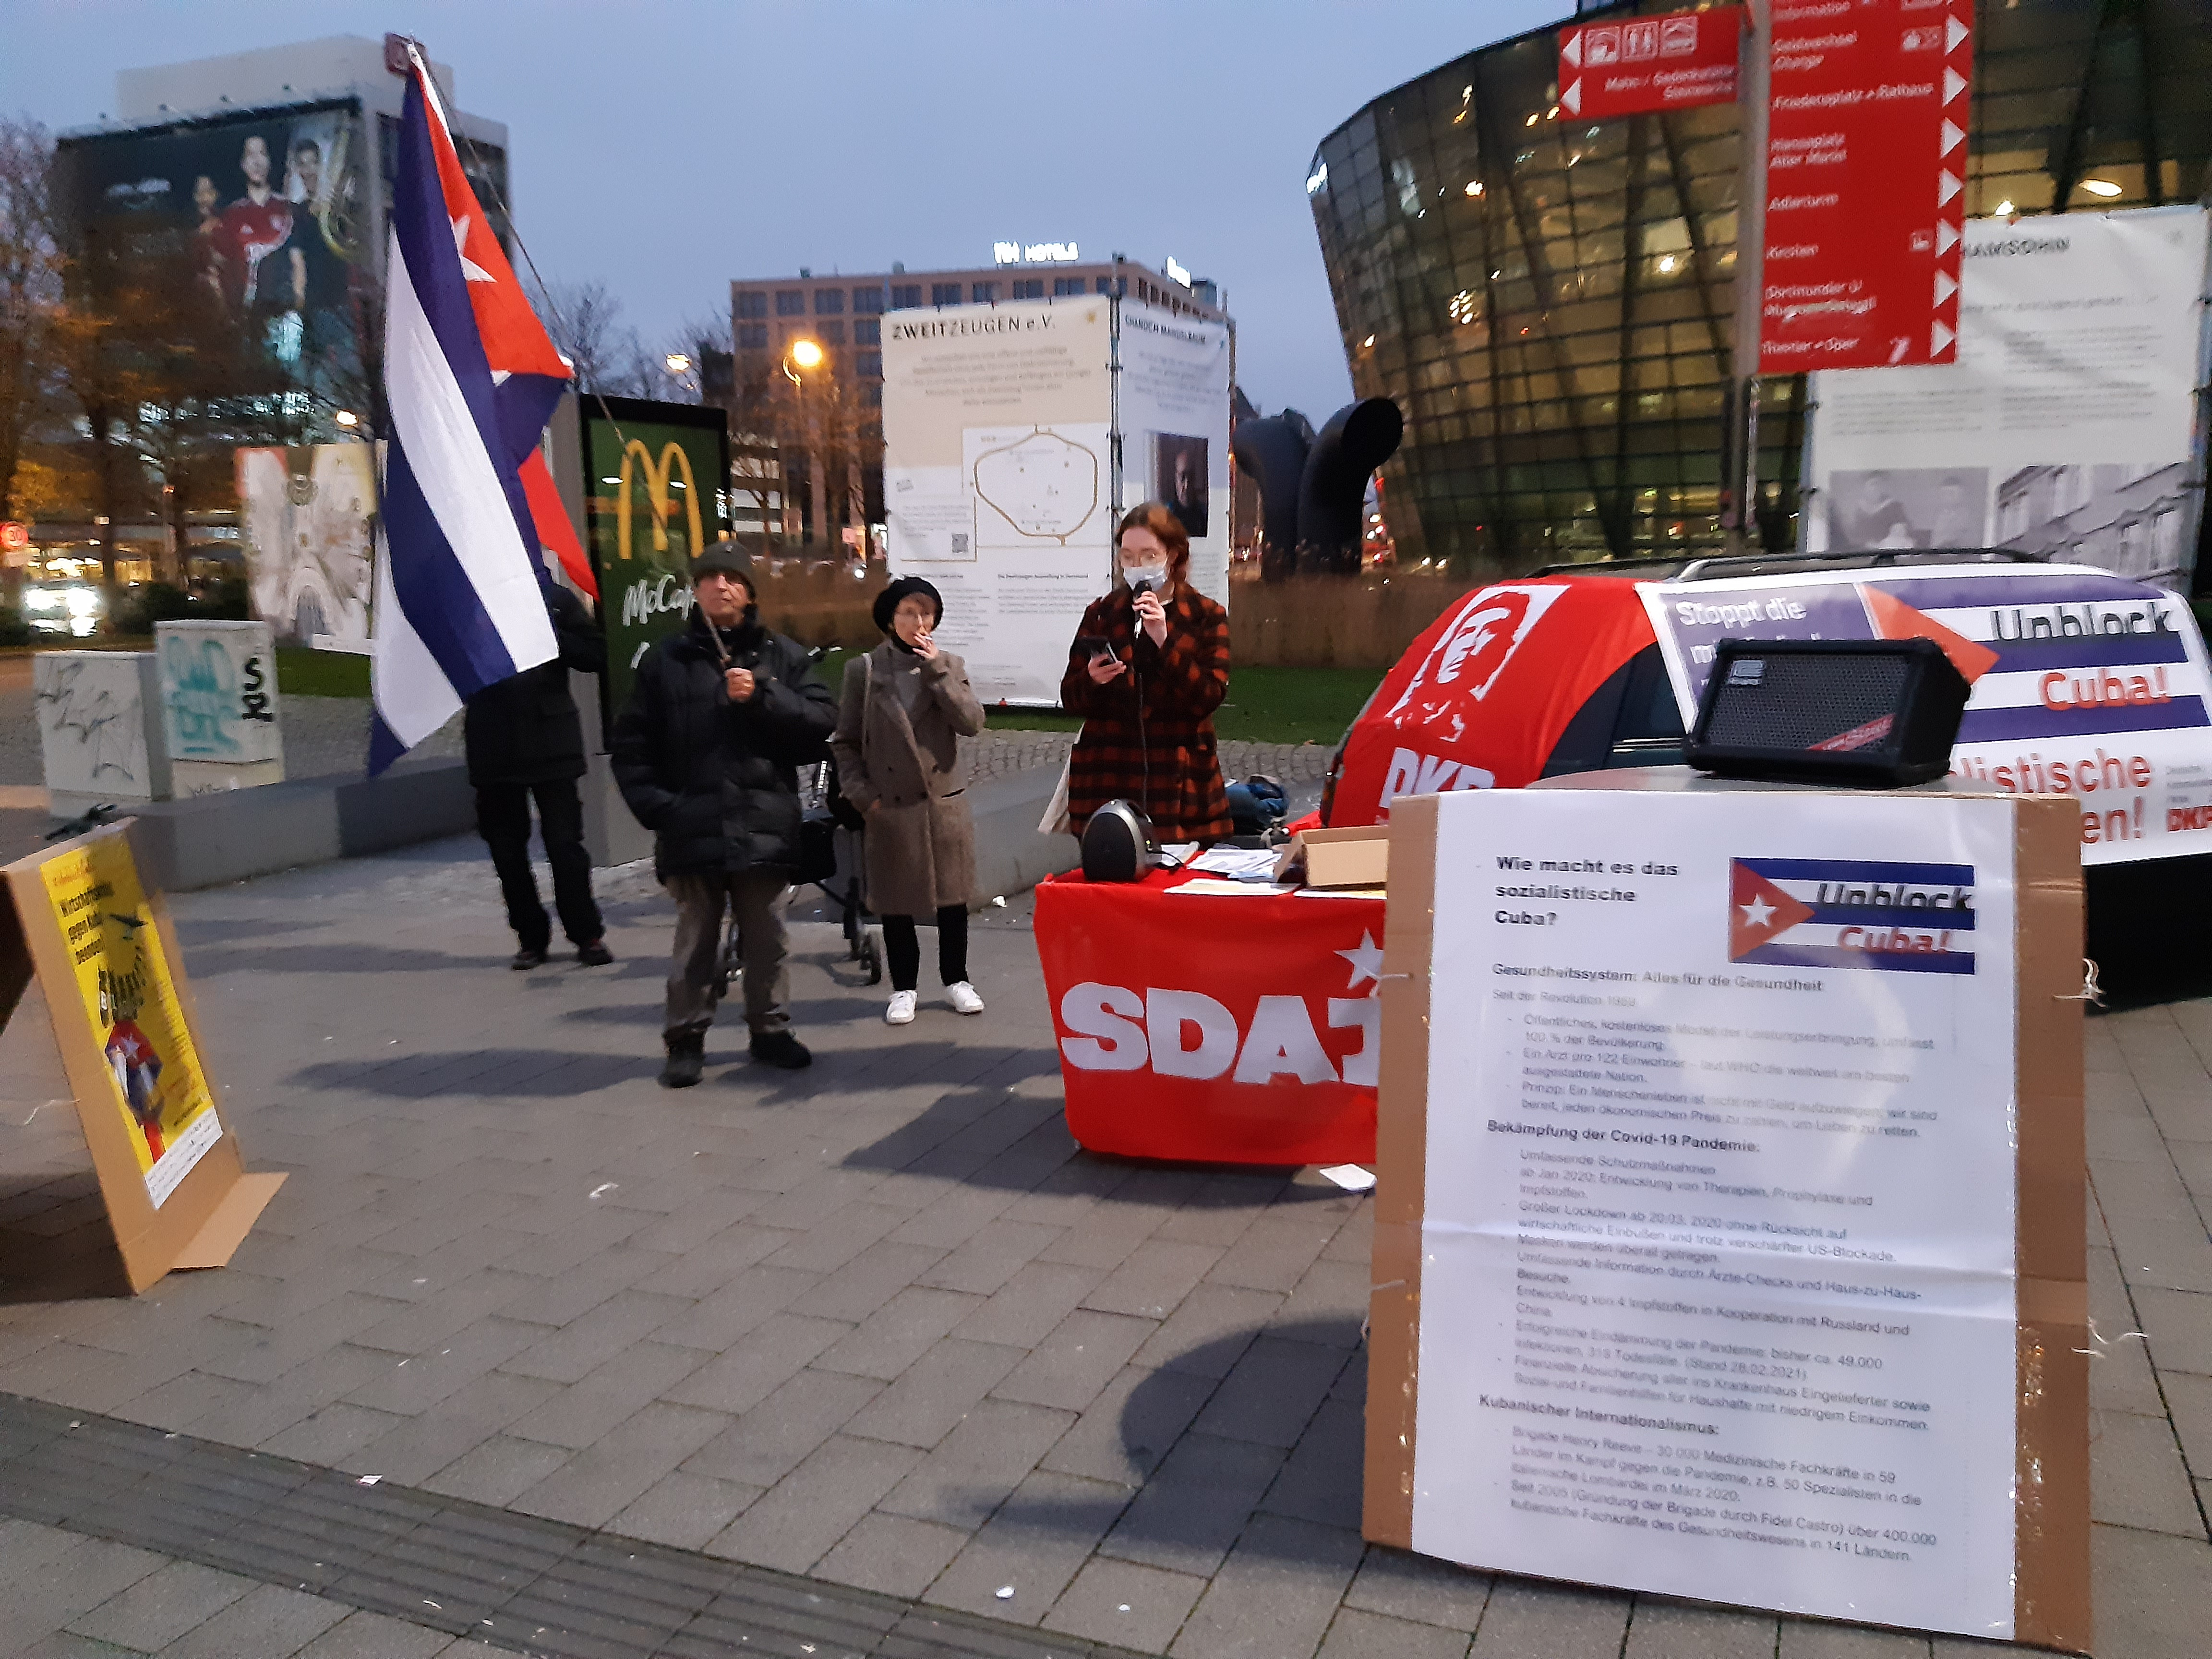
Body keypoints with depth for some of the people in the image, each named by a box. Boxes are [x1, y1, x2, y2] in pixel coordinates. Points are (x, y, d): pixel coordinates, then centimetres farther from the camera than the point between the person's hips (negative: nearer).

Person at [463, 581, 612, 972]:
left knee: (564, 842, -2)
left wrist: (549, 635, -12)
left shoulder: (554, 599, 4)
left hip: (551, 741, -2)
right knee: (506, 850, 7)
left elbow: (596, 656, 1)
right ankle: (531, 937, 18)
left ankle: (587, 935, 9)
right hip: (494, 745, 2)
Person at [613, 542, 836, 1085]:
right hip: (692, 828, -1)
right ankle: (685, 1038, 17)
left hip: (765, 826, 1)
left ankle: (771, 1030, 24)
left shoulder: (783, 655, 8)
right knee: (695, 942, 6)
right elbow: (633, 744, 5)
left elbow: (822, 718, -2)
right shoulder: (665, 660, 6)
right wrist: (654, 806, -6)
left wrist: (762, 697, -13)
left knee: (766, 940, 11)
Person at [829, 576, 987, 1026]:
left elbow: (971, 723, -10)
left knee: (953, 896, 8)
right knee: (896, 902, 6)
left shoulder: (949, 665, 6)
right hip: (890, 805, -1)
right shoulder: (864, 670, 2)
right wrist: (863, 795, -6)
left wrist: (935, 669, -13)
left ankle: (956, 980, 23)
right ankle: (903, 988, 18)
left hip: (945, 801, 1)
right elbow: (845, 742, 4)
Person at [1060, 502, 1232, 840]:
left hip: (1181, 783, -1)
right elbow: (1070, 699, 9)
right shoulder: (1101, 613, 10)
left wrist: (1164, 641, -17)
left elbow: (1210, 698, -7)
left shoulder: (1207, 616, 5)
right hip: (1106, 781, 1)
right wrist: (1092, 680, -13)